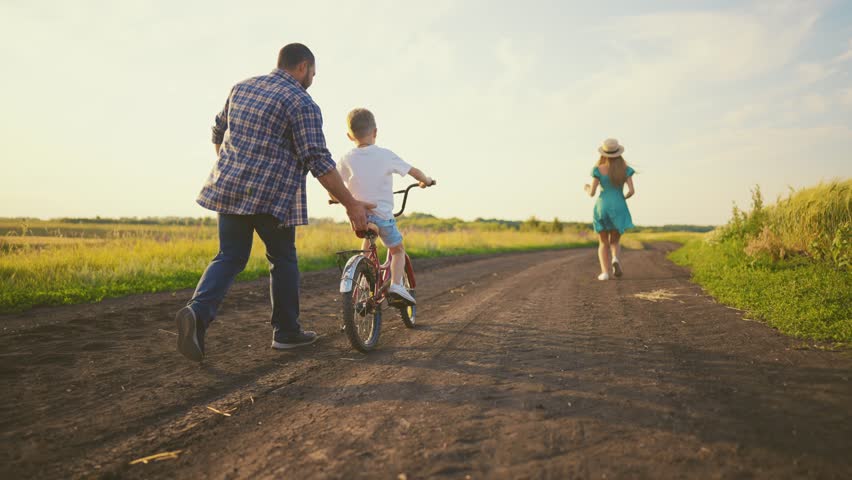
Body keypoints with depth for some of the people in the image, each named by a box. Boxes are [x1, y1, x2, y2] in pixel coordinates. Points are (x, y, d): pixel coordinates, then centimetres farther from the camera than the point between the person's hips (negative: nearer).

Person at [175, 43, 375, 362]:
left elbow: (218, 132, 22)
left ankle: (198, 312, -13)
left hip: (228, 188, 6)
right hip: (271, 196, -6)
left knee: (229, 257, 11)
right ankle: (287, 331, 21)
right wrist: (350, 203, -12)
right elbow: (318, 161, -16)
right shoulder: (301, 103, -9)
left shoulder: (241, 88, 14)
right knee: (283, 260, 11)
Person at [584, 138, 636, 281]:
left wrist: (587, 189, 18)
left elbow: (592, 193, -6)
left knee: (604, 243, 12)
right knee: (615, 242, 13)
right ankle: (615, 260, -20)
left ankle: (605, 272, -4)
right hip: (618, 209, 1)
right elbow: (632, 190, -6)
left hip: (602, 208, -1)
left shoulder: (599, 169, -5)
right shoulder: (625, 169, 0)